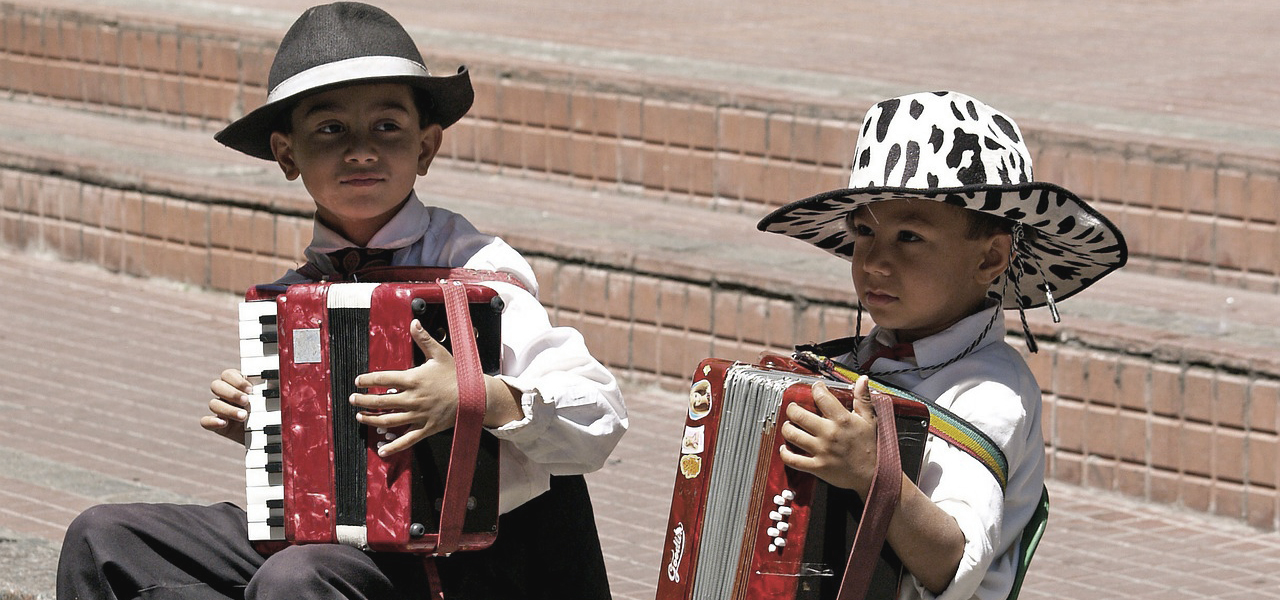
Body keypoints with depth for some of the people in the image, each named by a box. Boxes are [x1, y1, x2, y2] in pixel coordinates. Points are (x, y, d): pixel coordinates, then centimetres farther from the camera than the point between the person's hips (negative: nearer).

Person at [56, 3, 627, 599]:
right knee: (103, 538, 0)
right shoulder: (294, 296, 9)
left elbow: (600, 421, -18)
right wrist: (255, 426, 5)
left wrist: (479, 399, -32)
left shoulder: (474, 270, -9)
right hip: (343, 540, 7)